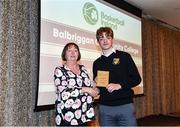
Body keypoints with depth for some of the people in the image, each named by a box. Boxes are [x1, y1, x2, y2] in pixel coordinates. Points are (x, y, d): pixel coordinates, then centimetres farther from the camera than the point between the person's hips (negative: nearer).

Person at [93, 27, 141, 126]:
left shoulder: (124, 56, 3)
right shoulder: (97, 63, 13)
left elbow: (136, 79, -1)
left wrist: (119, 85, -14)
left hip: (125, 106, -2)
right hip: (105, 108, 3)